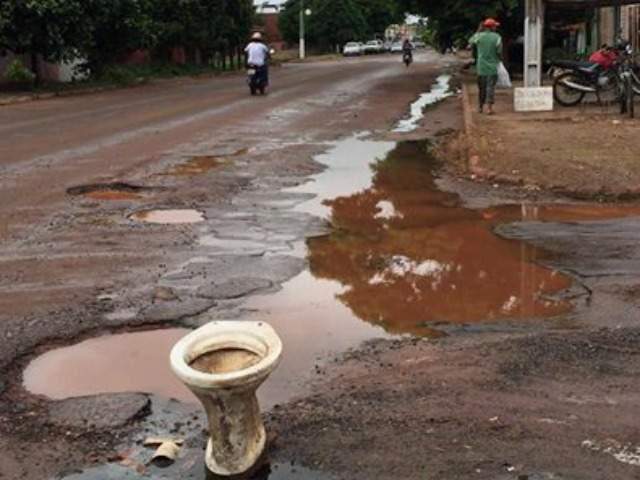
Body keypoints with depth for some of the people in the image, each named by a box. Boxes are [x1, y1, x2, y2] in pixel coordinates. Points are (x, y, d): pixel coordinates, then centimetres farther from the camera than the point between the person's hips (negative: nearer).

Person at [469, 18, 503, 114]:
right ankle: (489, 107, -10)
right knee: (491, 87, -2)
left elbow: (471, 42, 17)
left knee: (481, 87, 14)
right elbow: (499, 51, -7)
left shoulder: (479, 36, -2)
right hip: (492, 67, -3)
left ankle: (480, 107, 23)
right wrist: (500, 58, 13)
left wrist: (478, 31, 19)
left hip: (481, 67, 3)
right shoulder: (497, 37, -7)